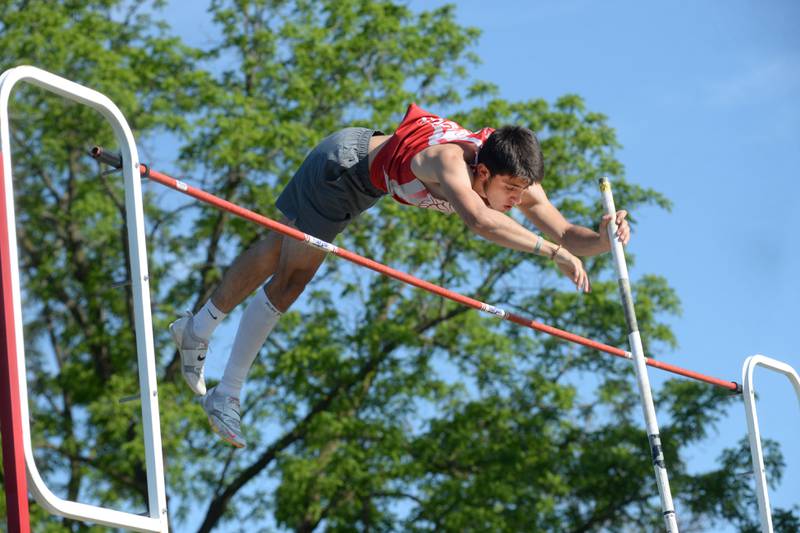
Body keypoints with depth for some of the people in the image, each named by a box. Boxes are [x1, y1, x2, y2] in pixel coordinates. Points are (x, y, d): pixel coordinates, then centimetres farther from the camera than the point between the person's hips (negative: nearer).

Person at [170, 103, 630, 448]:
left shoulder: (518, 181, -22)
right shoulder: (449, 160, -44)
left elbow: (566, 234, -17)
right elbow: (478, 219, -64)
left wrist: (602, 240, -38)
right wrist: (551, 250, -65)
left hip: (370, 159, 8)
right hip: (343, 163, -8)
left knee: (278, 252, 22)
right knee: (290, 279, -2)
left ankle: (199, 327, 41)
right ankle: (227, 396, 10)